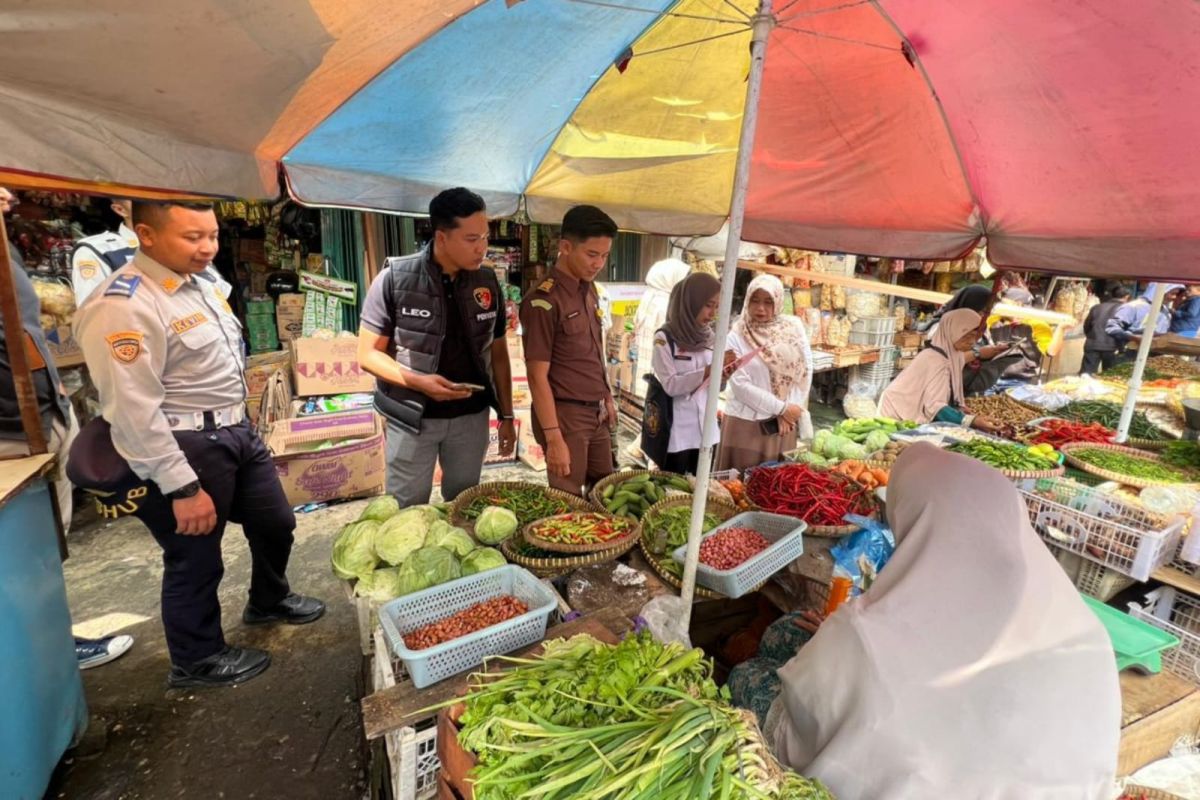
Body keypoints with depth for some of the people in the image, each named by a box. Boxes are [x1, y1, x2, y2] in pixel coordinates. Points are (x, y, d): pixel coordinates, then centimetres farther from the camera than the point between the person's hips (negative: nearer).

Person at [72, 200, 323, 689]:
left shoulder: (203, 280, 6)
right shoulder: (124, 306, -21)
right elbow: (132, 411, -23)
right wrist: (182, 488, -21)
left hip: (237, 430, 9)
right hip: (184, 448, -9)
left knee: (276, 523, 22)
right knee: (195, 561, 9)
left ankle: (268, 602, 49)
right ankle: (196, 660, 33)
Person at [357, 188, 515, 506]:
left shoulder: (488, 283, 0)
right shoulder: (395, 279, -11)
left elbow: (498, 353, 8)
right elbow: (368, 354, -8)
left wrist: (506, 415, 7)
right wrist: (418, 382, -23)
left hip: (471, 416, 3)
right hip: (413, 417, -3)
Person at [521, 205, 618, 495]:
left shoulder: (589, 291, 8)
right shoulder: (544, 301, -17)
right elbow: (537, 377, -18)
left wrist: (607, 397, 16)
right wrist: (553, 438, -19)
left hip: (596, 413, 8)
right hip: (565, 415, -8)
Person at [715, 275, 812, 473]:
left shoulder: (794, 327, 2)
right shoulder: (737, 336, -7)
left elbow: (805, 370, 1)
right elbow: (741, 386, -13)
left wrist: (788, 412, -7)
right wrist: (782, 408, -12)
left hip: (783, 422, 3)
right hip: (746, 423, -3)